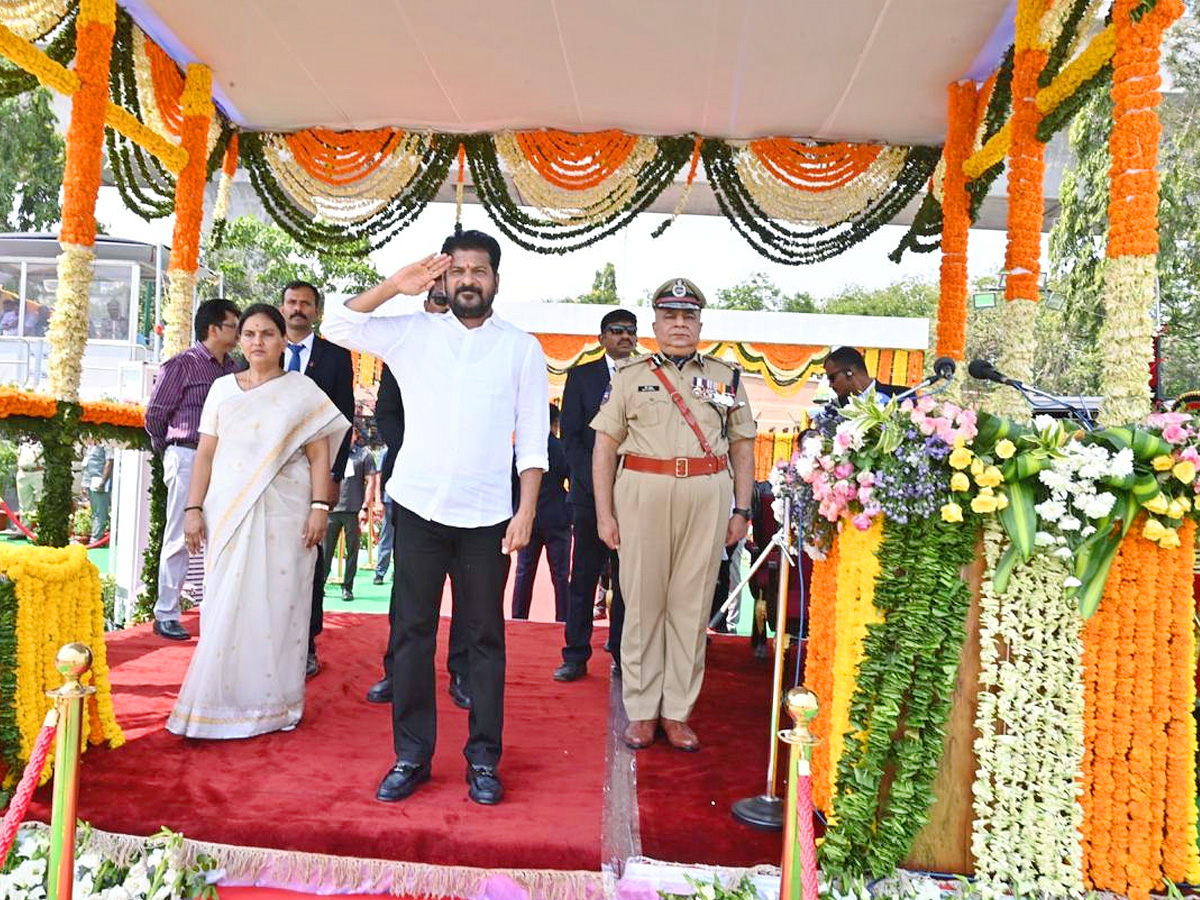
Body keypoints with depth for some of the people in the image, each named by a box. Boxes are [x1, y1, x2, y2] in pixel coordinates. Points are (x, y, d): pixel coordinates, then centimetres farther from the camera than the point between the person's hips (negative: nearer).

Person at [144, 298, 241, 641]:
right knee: (179, 539, 1)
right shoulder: (182, 364, -4)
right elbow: (155, 413, 1)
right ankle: (166, 615, 10)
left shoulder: (233, 368, 12)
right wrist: (170, 452, 11)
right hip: (189, 457, -5)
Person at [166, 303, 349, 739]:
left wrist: (320, 507, -10)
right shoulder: (222, 389, 12)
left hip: (283, 515, -2)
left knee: (277, 605, 1)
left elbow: (318, 456, -1)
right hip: (228, 514, 3)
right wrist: (194, 508, 4)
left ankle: (274, 703, 12)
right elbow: (205, 454, 10)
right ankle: (224, 700, 14)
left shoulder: (302, 390, 3)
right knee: (226, 607, 4)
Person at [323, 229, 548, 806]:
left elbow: (532, 438, 1)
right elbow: (340, 328, 2)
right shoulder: (413, 332, 7)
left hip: (487, 515, -1)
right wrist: (395, 285, -5)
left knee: (485, 637, 7)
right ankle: (411, 756, 20)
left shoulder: (522, 347, 4)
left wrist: (526, 512, -6)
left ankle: (483, 759, 19)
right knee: (412, 632, 7)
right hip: (418, 506, 1)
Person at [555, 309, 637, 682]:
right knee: (583, 577, 2)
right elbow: (570, 436, 3)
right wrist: (595, 480, -9)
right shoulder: (581, 376, 9)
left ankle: (623, 656, 13)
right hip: (590, 492, 0)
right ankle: (575, 657, 10)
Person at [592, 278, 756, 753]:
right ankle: (642, 711, 15)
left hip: (707, 499, 1)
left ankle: (677, 711, 16)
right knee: (643, 602, 3)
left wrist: (742, 510, 7)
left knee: (691, 606, 4)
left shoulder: (726, 377, 13)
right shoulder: (630, 376, 9)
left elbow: (742, 447, 14)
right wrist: (605, 513, -2)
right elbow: (604, 447, 5)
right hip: (643, 495, -1)